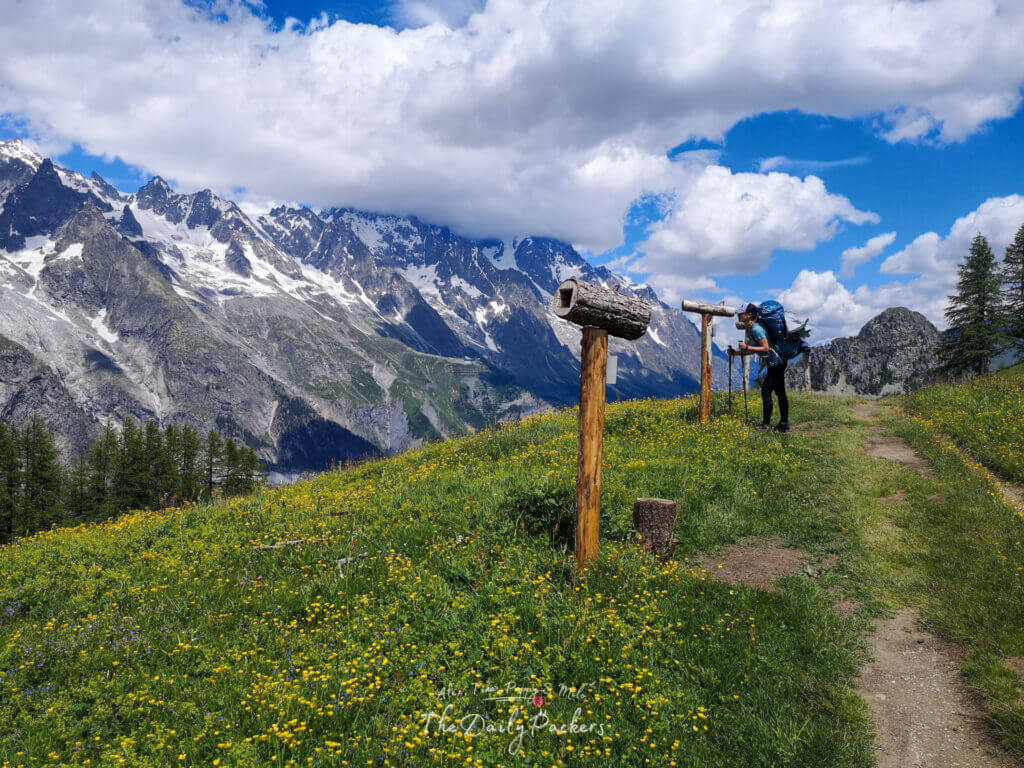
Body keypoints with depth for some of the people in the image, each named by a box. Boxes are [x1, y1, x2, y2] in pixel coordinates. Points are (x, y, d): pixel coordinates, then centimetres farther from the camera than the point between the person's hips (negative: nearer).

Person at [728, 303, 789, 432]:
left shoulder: (756, 329, -19)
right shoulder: (749, 329, 12)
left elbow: (766, 348, -24)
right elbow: (752, 350, 19)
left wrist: (746, 347, -23)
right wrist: (735, 352, 8)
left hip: (774, 362, -10)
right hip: (776, 363, 10)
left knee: (766, 391, -10)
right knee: (780, 393, 11)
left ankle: (766, 425, -8)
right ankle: (784, 424, 15)